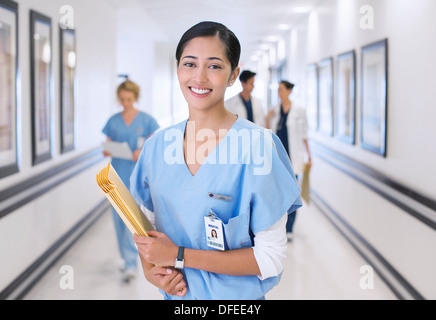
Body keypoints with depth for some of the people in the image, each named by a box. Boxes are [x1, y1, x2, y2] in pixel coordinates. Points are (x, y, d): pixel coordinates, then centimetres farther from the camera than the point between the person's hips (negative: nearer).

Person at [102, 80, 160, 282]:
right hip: (117, 174, 4)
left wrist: (143, 152, -20)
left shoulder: (146, 120, 0)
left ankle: (131, 263, -9)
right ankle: (128, 258, 26)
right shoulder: (113, 121, 9)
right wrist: (106, 152, -10)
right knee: (119, 218, 10)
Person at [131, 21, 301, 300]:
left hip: (237, 297, -4)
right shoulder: (157, 145, -4)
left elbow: (270, 259, -19)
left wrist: (178, 256, -19)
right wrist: (150, 270, -12)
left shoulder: (258, 146, -18)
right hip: (174, 293, 4)